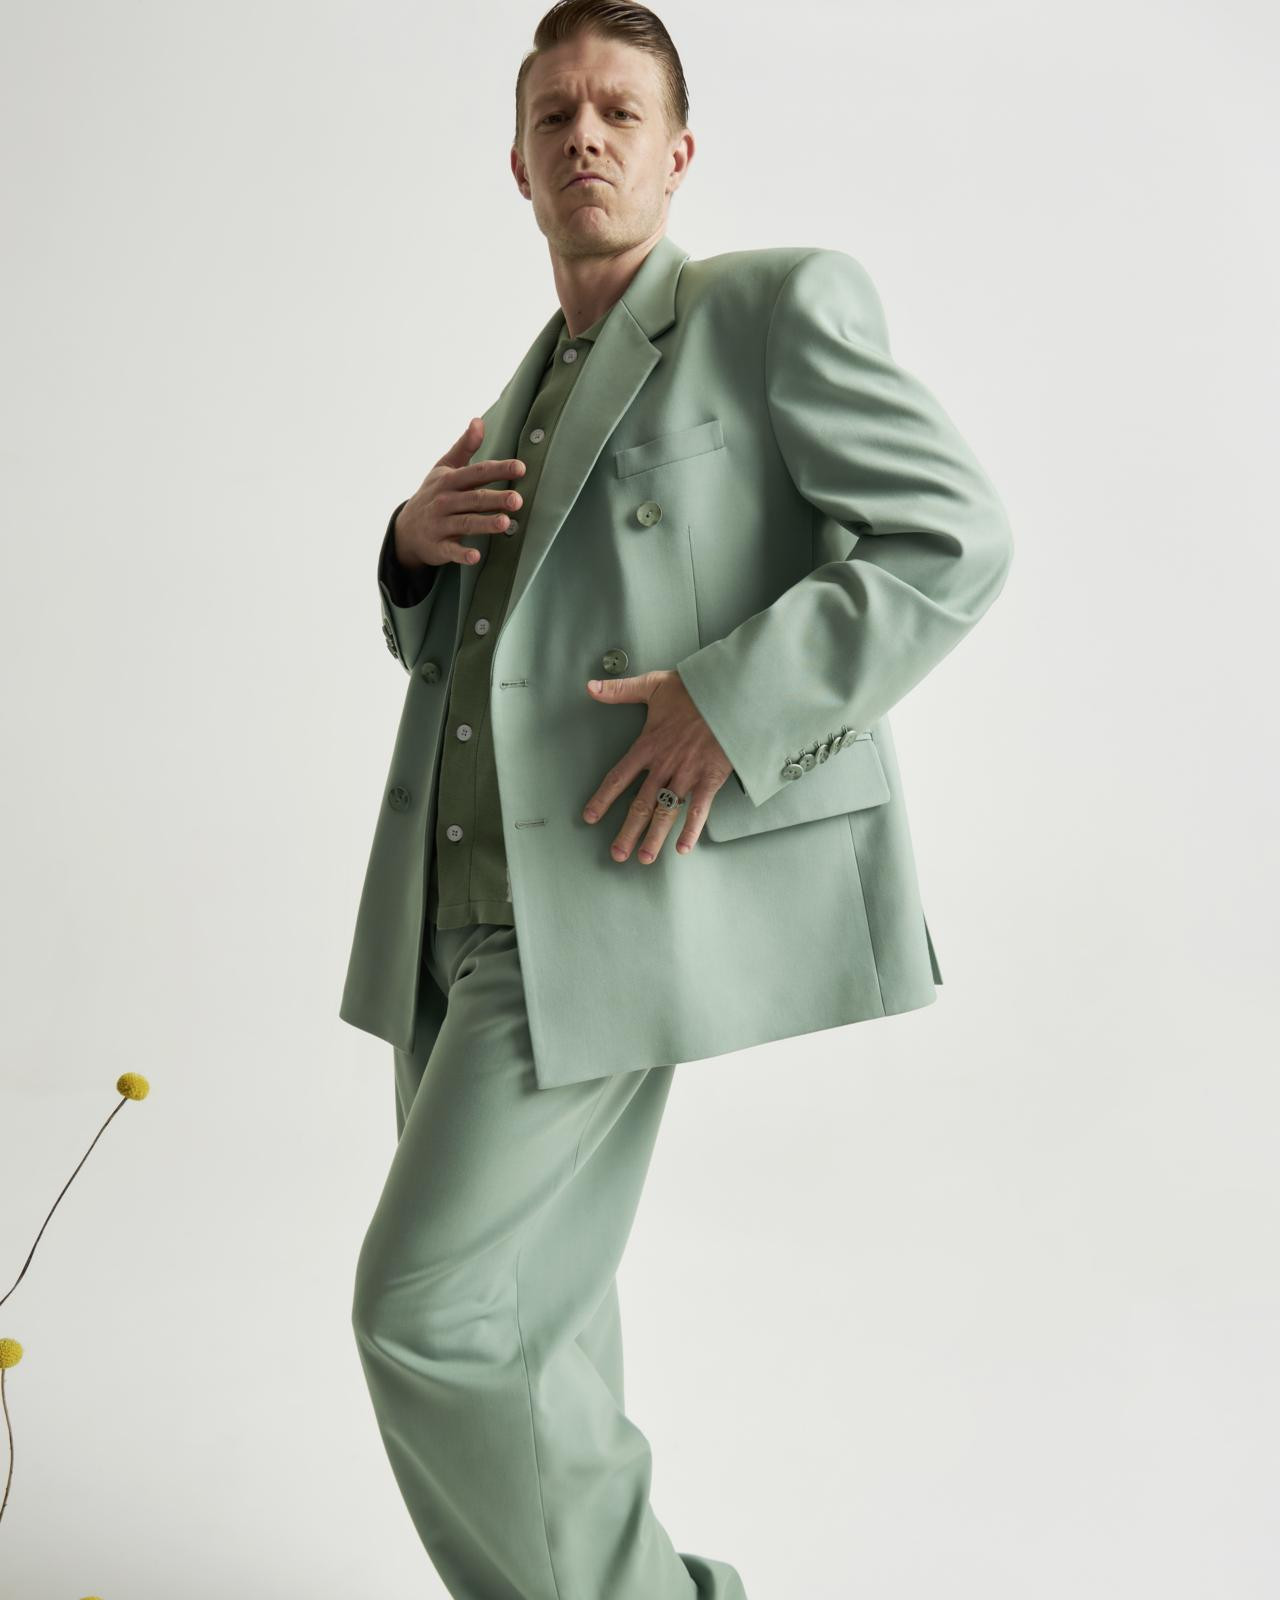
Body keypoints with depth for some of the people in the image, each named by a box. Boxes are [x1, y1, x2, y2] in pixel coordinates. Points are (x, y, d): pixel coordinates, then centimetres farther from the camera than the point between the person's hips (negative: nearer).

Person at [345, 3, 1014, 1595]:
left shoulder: (777, 301, 1)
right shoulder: (536, 382, 23)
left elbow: (952, 537, -9)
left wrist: (737, 700, -20)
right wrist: (418, 546, 2)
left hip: (610, 900, -8)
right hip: (472, 909, 8)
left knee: (430, 1305, -10)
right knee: (523, 1314, 15)